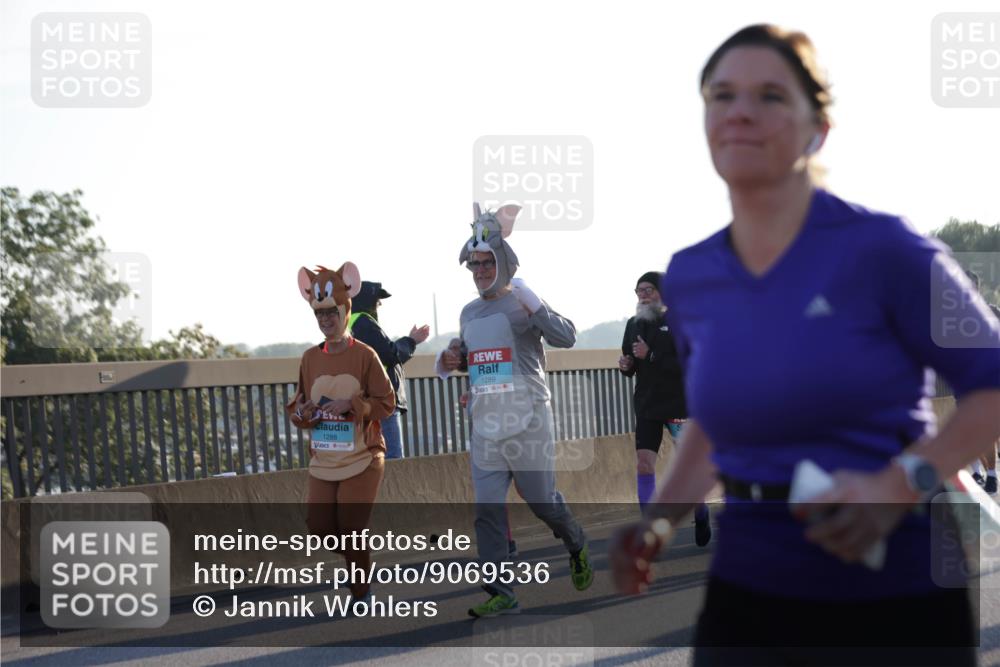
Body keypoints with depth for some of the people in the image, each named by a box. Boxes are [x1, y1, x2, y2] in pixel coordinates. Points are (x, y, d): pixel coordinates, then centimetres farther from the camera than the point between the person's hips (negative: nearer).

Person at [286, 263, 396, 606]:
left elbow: (386, 402, -6)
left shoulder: (364, 355, -7)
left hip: (361, 458, -4)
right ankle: (359, 560, 27)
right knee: (320, 528, -3)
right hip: (323, 459, 4)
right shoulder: (310, 358, 6)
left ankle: (361, 593, 15)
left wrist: (352, 405, -20)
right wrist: (302, 412, -10)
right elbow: (298, 404, 13)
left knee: (352, 529, -6)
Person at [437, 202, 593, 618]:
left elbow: (566, 338, -18)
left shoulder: (523, 304, -5)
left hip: (528, 424, -6)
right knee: (487, 508, -2)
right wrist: (448, 363, 6)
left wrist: (532, 305, -27)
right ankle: (500, 594, 1)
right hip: (485, 428, 6)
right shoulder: (469, 314, 14)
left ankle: (576, 547, 35)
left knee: (543, 501, 4)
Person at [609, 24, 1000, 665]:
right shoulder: (688, 279, 5)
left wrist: (902, 483, -20)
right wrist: (658, 522, 7)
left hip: (897, 601, -4)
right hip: (747, 597, 4)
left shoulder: (882, 249, -11)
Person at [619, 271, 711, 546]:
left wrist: (651, 356, -25)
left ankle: (701, 516, 28)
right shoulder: (634, 324, 6)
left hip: (678, 404, -4)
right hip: (647, 406, 4)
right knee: (644, 463, -6)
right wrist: (626, 365, -7)